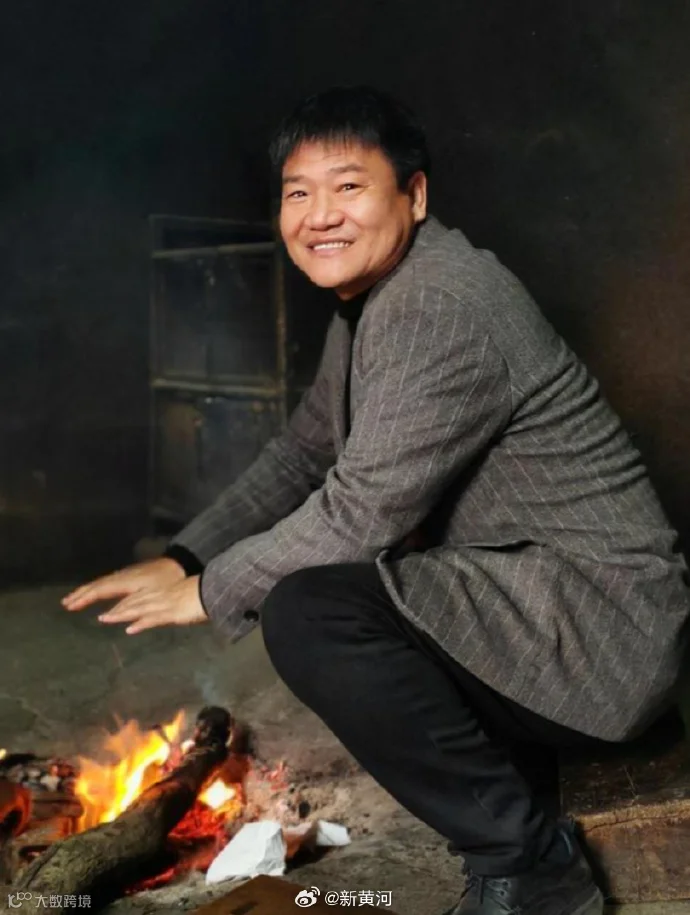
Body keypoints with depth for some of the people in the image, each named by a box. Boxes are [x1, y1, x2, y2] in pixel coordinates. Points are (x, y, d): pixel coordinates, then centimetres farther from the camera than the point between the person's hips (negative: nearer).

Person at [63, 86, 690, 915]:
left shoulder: (445, 305, -21)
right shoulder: (367, 303, 11)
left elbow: (362, 511, -23)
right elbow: (301, 454, 18)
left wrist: (211, 591, -8)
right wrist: (183, 559, 8)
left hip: (600, 612, -10)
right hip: (508, 590, 10)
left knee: (309, 614, -27)